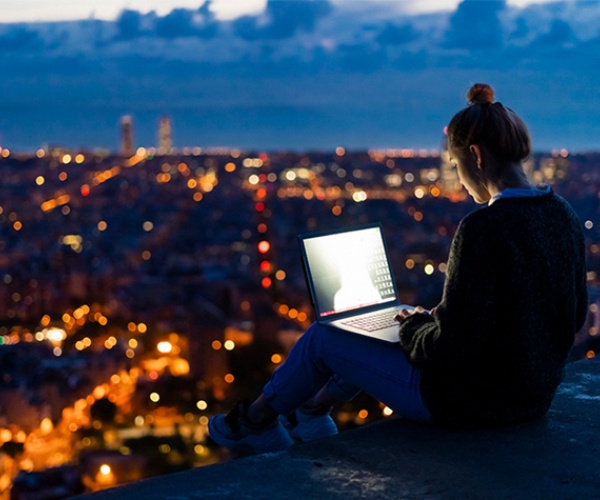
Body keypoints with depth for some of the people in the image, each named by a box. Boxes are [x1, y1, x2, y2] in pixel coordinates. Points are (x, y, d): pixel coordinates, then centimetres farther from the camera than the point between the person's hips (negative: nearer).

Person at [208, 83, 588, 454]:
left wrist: (414, 327, -3)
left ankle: (257, 418, 39)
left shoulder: (483, 228, -27)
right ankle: (312, 412, 48)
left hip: (471, 400, -8)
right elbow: (575, 315, 10)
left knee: (322, 338, 12)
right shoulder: (564, 217, -1)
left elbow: (453, 344, -27)